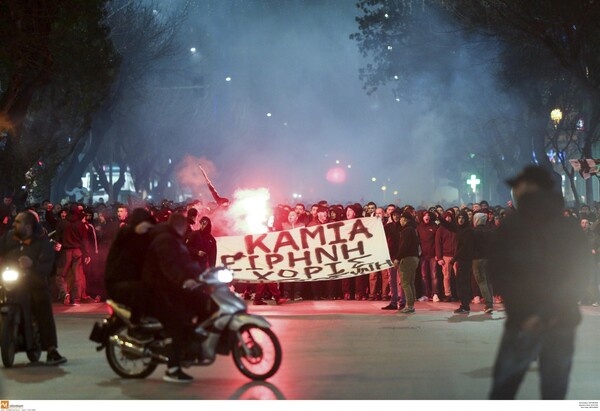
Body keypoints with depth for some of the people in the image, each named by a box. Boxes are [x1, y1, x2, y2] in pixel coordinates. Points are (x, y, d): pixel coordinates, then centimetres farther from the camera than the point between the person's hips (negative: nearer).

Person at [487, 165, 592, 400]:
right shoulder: (571, 229, 3)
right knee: (554, 394, 9)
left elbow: (498, 275, -3)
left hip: (523, 322, -3)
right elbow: (579, 278, 1)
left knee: (503, 390, 7)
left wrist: (522, 313, 3)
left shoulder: (511, 227, -3)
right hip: (562, 322, 3)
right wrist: (551, 312, 0)